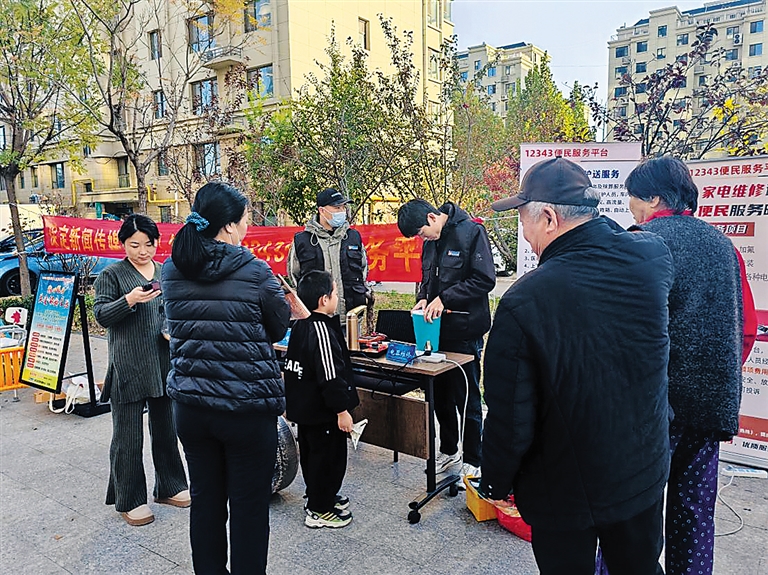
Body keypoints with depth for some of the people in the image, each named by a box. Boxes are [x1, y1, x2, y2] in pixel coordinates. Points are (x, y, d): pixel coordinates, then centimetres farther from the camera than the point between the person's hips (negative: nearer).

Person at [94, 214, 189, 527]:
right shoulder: (112, 275, -1)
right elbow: (100, 314, -8)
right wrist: (129, 300, -24)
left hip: (164, 366, 5)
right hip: (128, 368, -4)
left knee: (165, 429, 15)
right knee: (128, 437, 4)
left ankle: (168, 487, 31)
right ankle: (129, 500, 19)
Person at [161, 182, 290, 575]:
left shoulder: (172, 270, -1)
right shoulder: (255, 272, -15)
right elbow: (278, 329, -1)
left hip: (191, 405, 5)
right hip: (247, 406, -5)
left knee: (205, 499, 20)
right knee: (249, 506, 11)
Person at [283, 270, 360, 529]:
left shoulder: (301, 325, 6)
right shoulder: (322, 330, -25)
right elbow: (330, 376, -27)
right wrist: (342, 410, -22)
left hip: (303, 407, 10)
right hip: (322, 411, -10)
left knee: (311, 453, 22)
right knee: (328, 457, 4)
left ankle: (320, 496, 40)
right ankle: (319, 511, 16)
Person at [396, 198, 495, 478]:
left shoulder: (472, 232, -13)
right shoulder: (431, 241, 9)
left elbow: (485, 280, -18)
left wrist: (444, 299, -21)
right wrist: (423, 298, -1)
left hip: (465, 331, -7)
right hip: (438, 329, 7)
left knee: (466, 399, 4)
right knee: (440, 394, 16)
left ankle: (472, 460, 20)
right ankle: (448, 451, 33)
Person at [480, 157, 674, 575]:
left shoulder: (523, 303, -30)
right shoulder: (653, 258, -15)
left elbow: (509, 420, -21)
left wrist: (495, 482, -4)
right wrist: (597, 220, 6)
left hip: (566, 493, -4)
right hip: (645, 475, 5)